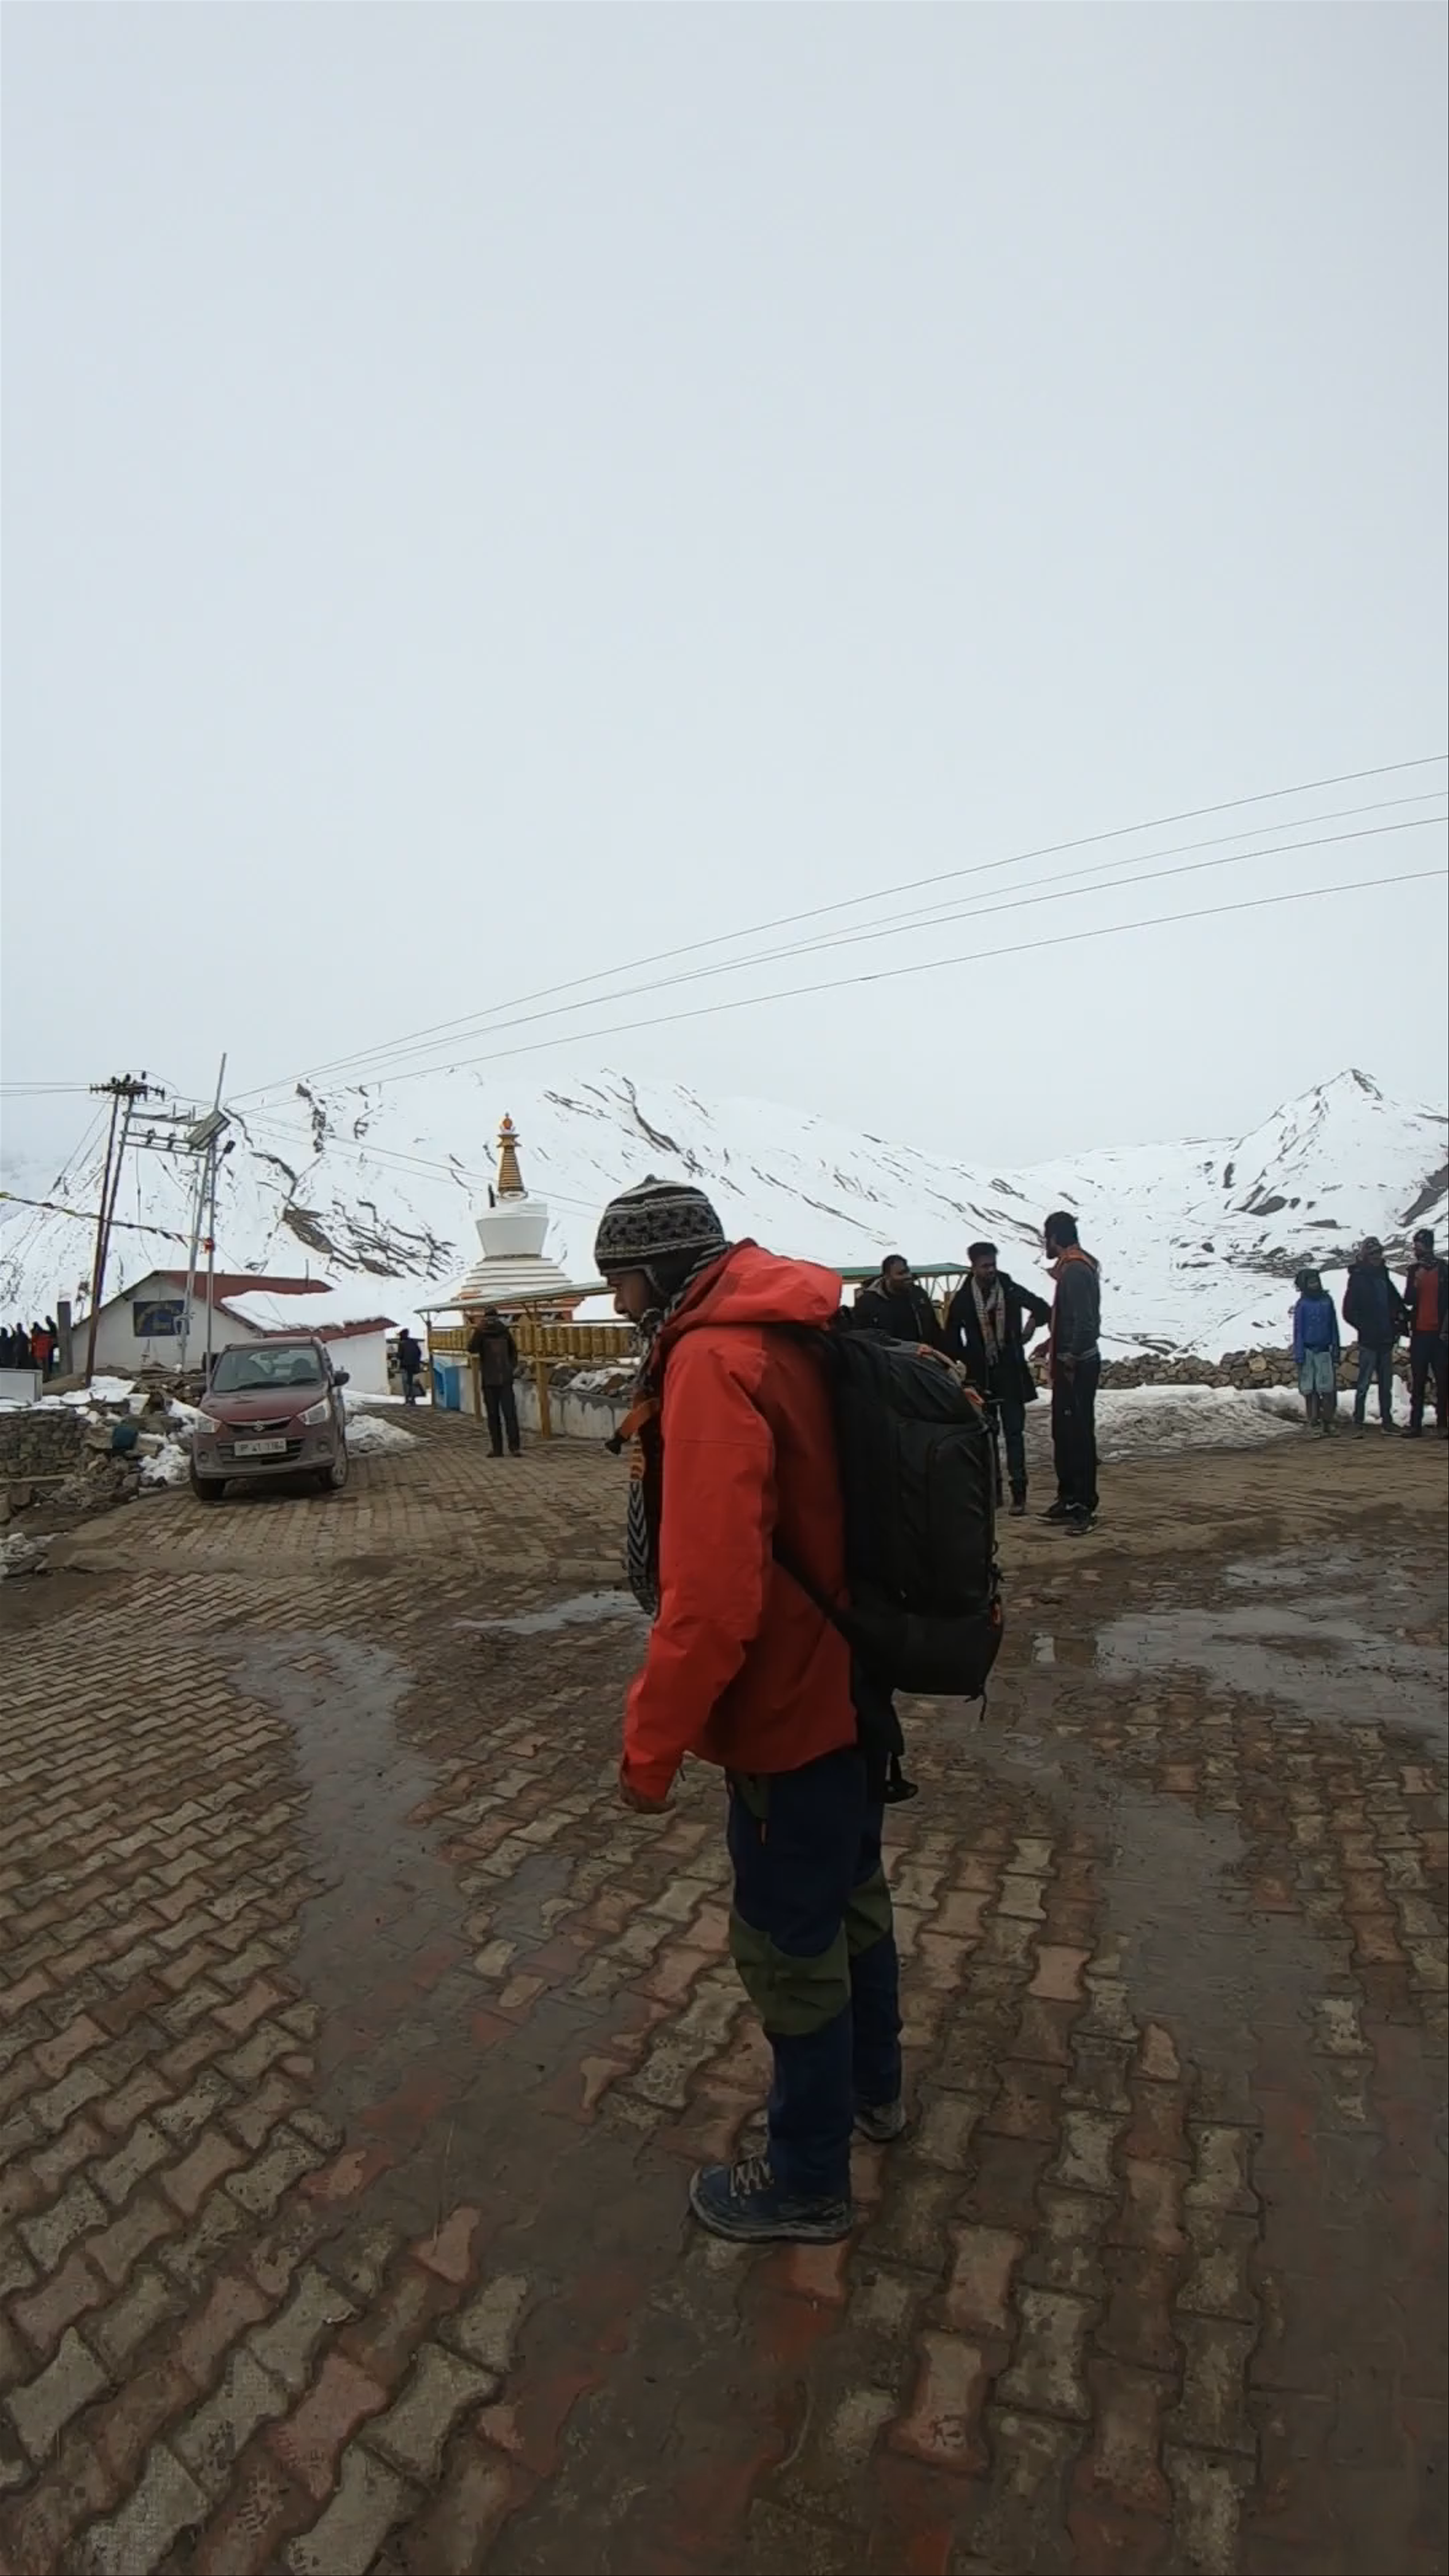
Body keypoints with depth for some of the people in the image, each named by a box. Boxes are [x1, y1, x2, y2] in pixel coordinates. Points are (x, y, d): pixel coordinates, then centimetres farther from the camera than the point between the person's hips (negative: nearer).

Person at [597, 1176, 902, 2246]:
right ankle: (873, 2086, 51)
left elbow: (710, 1595, -31)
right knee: (852, 1894, 27)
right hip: (854, 1683, 9)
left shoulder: (713, 1363, -26)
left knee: (790, 1942, 12)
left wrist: (652, 1743, -18)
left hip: (789, 1710, -9)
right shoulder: (792, 1337, 3)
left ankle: (808, 2182, 36)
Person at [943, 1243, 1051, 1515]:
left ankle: (1018, 1491, -1)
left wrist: (1033, 1322, -11)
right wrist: (969, 1360, -5)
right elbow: (952, 1339, 6)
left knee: (1014, 1432, -3)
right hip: (980, 1377, 1)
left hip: (1011, 1374, -1)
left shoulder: (1011, 1291, -1)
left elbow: (1043, 1308, 9)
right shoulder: (963, 1299, -1)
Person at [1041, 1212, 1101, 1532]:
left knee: (1079, 1434, -6)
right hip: (1071, 1363, 10)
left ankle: (1085, 1505, 0)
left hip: (1077, 1366, -10)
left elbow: (1084, 1321, -24)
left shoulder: (1075, 1269, -17)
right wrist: (1056, 1343, 18)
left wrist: (1071, 1358, -21)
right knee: (1063, 1433, 15)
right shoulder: (1073, 1267, 15)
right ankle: (1069, 1499, 23)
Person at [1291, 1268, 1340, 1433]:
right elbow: (1298, 1331, -1)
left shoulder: (1327, 1300, 5)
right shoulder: (1302, 1304, -2)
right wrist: (1299, 1356, -5)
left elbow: (1334, 1327, 10)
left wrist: (1336, 1351, 8)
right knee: (1310, 1389, 1)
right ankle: (1314, 1422, 9)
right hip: (1308, 1351, -2)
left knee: (1329, 1388, -2)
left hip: (1325, 1351, 2)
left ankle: (1328, 1420, 9)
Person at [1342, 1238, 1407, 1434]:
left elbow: (1397, 1304, 22)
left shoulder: (1384, 1278, 12)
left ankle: (1387, 1420, 16)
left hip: (1386, 1342, 6)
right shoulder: (1358, 1280, -6)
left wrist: (1400, 1323, 8)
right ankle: (1358, 1421, 1)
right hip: (1369, 1342, -6)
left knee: (1386, 1384, 9)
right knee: (1364, 1383, -4)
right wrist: (1367, 1329, -12)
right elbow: (1349, 1313, -9)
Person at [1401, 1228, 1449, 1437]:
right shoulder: (1414, 1270, 9)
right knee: (1418, 1382, 2)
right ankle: (1416, 1425, 2)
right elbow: (1408, 1301, 3)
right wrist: (1417, 1283, -13)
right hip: (1420, 1333, 3)